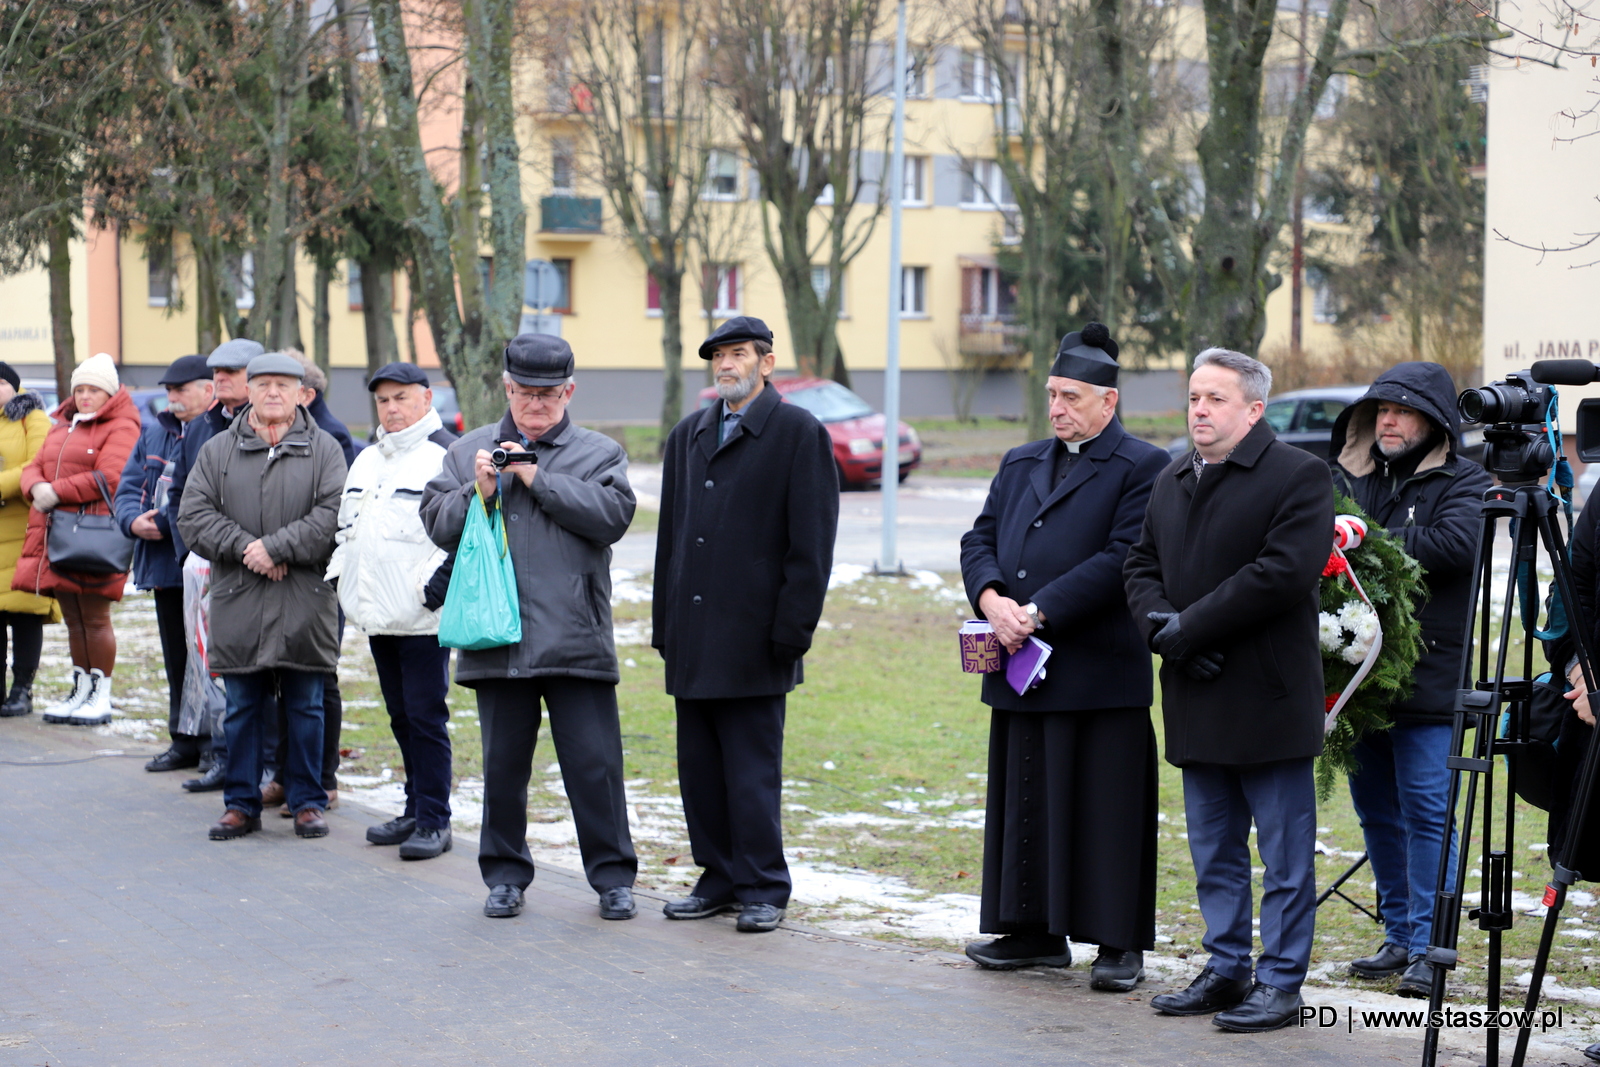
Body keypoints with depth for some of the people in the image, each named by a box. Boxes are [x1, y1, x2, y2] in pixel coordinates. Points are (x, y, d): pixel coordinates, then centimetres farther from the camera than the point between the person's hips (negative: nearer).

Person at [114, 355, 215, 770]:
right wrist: (135, 521, -3)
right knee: (177, 658, 15)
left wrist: (163, 521, -19)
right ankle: (185, 741, 23)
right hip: (164, 565, 8)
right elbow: (129, 487, 17)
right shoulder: (156, 433, 17)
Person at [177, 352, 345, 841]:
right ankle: (241, 803, 15)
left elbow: (334, 515, -8)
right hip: (238, 602, 1)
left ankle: (308, 802, 14)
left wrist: (276, 547, -15)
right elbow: (194, 516, 0)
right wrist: (245, 548, -13)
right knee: (242, 707, 7)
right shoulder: (218, 451, 8)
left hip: (305, 601, -1)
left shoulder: (323, 449, 4)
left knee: (306, 706, 6)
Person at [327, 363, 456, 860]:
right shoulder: (367, 460, 19)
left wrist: (440, 581, -19)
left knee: (425, 715, -6)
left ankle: (434, 822, -1)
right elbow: (347, 524, 28)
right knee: (401, 716, 14)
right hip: (377, 614, 8)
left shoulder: (446, 455, -7)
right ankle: (416, 811, 22)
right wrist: (339, 573, 16)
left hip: (422, 615, -8)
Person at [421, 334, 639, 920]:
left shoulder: (598, 453, 6)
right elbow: (437, 522, 8)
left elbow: (613, 515, -11)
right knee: (503, 764, 10)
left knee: (594, 763, -2)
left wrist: (538, 478, -12)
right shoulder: (467, 452, 13)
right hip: (497, 640, 2)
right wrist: (477, 492, -10)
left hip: (576, 641, -2)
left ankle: (613, 877, 9)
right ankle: (504, 875, 22)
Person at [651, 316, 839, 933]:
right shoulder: (688, 436, 15)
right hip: (692, 640, 6)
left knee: (752, 771, -3)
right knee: (699, 766, 9)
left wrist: (792, 629, -12)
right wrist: (664, 626, 12)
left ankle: (763, 889, 5)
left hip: (752, 638, -6)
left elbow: (811, 540, -7)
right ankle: (720, 877, 19)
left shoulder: (799, 433, -3)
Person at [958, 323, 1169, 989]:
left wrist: (1039, 612, -18)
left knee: (1105, 808, -3)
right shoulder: (1021, 464, 18)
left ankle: (1120, 945, 4)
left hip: (1100, 675, -7)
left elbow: (1122, 559, -14)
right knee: (1025, 801, 11)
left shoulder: (1141, 468, -4)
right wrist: (991, 598, -8)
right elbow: (979, 539, 13)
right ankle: (1036, 930, 21)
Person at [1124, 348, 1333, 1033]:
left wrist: (1189, 626, -17)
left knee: (1284, 857, 0)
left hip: (1269, 700, -7)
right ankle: (1225, 970, 23)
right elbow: (1141, 565, 16)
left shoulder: (1299, 476, -8)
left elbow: (1283, 572, -19)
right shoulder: (1172, 482, 16)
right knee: (1213, 852, 14)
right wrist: (1161, 627, -5)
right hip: (1198, 699, 7)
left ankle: (1281, 982, 6)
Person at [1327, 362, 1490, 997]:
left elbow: (1455, 542, -18)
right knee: (1376, 810, 10)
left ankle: (1428, 948, -1)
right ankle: (1399, 937, 20)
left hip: (1427, 677, -6)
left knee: (1425, 808, -6)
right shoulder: (1351, 478, 15)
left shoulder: (1464, 482, -1)